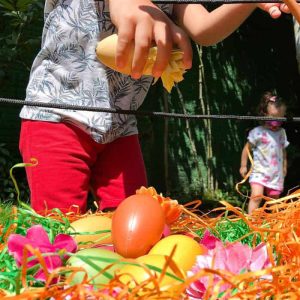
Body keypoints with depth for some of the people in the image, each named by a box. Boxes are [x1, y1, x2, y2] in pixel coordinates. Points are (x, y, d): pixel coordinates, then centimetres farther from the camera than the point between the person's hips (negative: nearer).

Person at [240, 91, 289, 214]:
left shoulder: (282, 132, 6)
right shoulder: (258, 132, -10)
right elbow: (247, 148, -2)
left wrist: (284, 166, 20)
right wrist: (243, 166, -1)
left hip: (276, 174, 5)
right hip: (260, 171, -5)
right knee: (256, 196, -21)